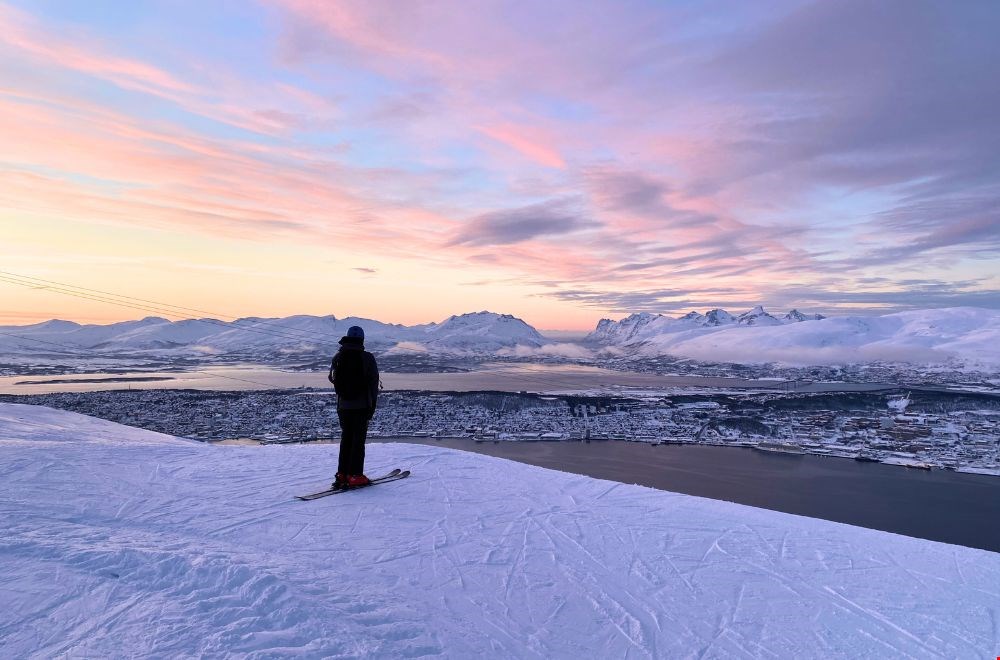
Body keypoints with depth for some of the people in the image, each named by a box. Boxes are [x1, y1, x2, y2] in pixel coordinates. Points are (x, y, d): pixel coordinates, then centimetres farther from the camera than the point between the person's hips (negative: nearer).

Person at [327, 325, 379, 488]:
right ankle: (355, 476, 2)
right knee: (358, 439, 3)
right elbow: (374, 383, -7)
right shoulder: (367, 358, -9)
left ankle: (342, 474, 14)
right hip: (361, 405, -4)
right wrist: (372, 405, 1)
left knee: (346, 438, 15)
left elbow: (332, 378, 13)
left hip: (343, 405, 4)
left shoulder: (338, 357, 1)